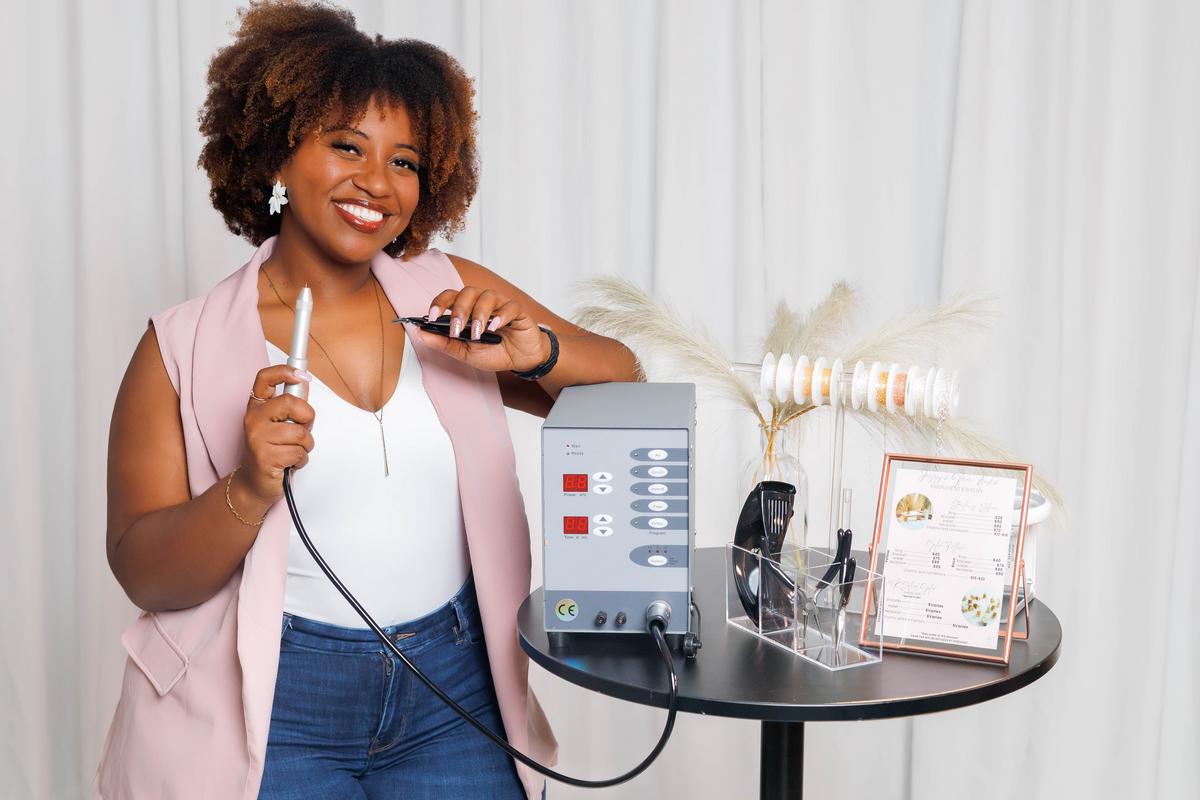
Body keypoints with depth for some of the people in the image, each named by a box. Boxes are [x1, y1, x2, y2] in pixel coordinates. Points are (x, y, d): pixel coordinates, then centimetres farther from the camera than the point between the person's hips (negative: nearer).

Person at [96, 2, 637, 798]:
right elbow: (145, 574, -6)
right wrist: (249, 491, -24)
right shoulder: (185, 349, -3)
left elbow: (623, 384, 5)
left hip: (450, 697, 3)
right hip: (272, 707, -2)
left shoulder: (450, 295, 5)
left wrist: (535, 352, -15)